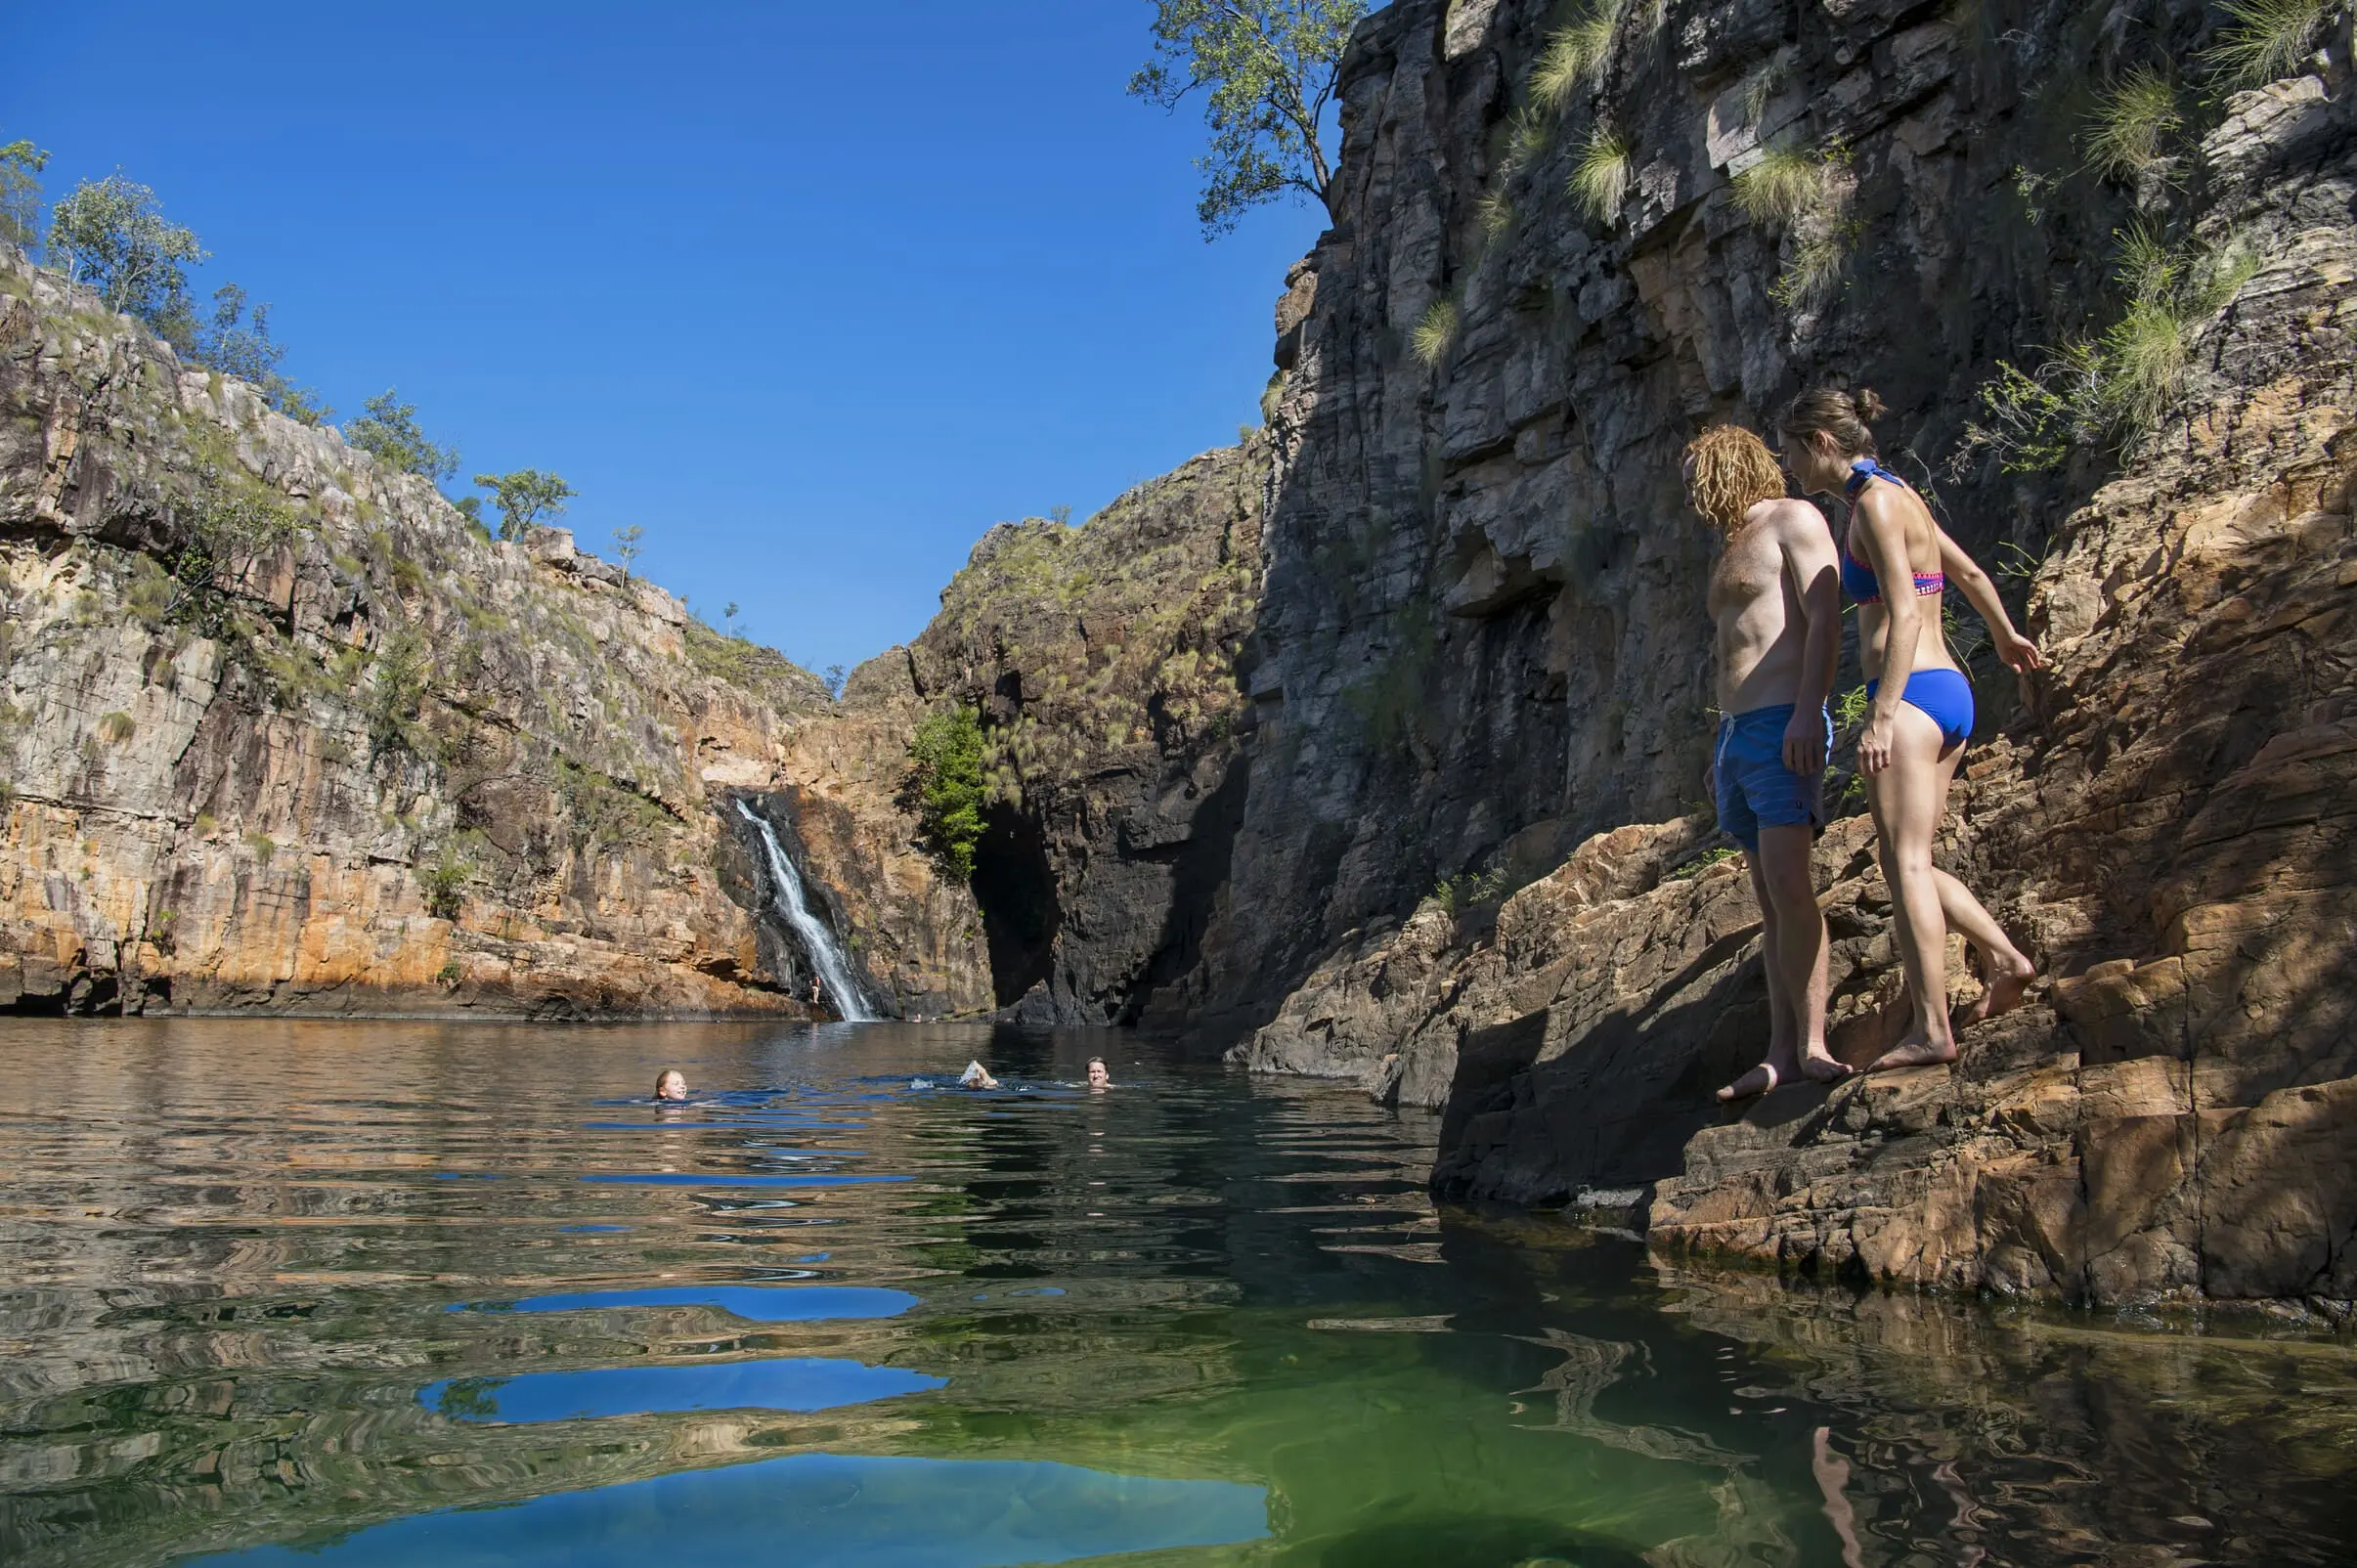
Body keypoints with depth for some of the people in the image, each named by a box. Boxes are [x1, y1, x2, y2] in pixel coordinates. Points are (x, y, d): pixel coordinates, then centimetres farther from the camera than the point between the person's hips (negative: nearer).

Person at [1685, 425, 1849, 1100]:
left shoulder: (1793, 519, 0)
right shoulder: (1732, 549, 25)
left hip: (1783, 725, -9)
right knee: (1769, 895, 3)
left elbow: (1825, 617, -12)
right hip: (1735, 732, 9)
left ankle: (1811, 1043, -14)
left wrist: (1808, 712, -23)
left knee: (1788, 881, -18)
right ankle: (1780, 1051, 2)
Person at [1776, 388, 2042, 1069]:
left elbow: (1904, 615, -18)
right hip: (1950, 689, 10)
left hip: (1911, 692, -10)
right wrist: (2005, 635, 46)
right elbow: (1970, 573, 29)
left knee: (1905, 862, -9)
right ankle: (2005, 959, 12)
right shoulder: (1901, 494, 17)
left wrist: (1881, 715, -23)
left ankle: (1931, 1030, -8)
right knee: (1909, 861, 14)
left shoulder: (1874, 500, -10)